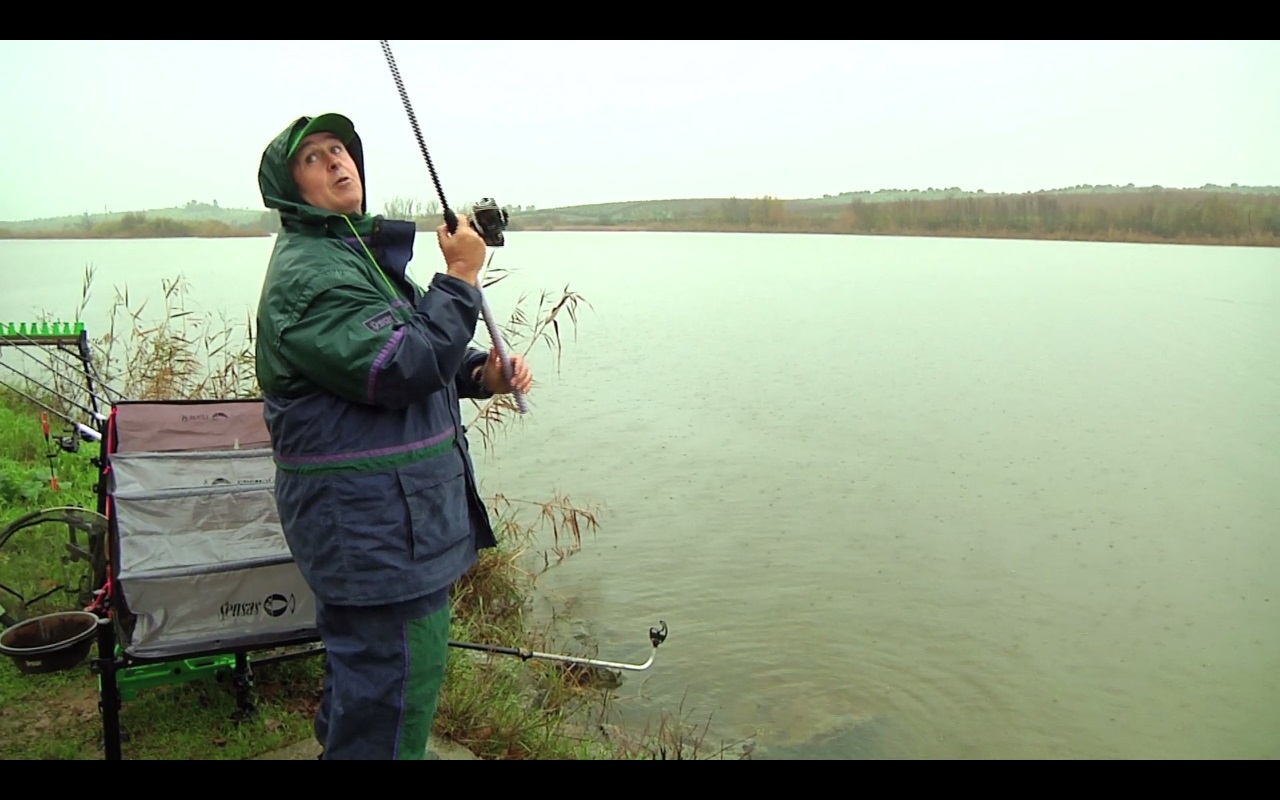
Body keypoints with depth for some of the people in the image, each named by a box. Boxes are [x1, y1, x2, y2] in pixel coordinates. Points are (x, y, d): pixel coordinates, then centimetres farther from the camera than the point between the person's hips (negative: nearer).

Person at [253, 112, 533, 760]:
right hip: (370, 518, -11)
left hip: (390, 509, 11)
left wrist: (483, 373, 0)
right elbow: (400, 369, -27)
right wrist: (460, 277, -18)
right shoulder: (308, 272, -17)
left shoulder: (357, 251, 17)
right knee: (395, 675, -2)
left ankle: (341, 744, 46)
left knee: (364, 659, 26)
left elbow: (422, 351, 20)